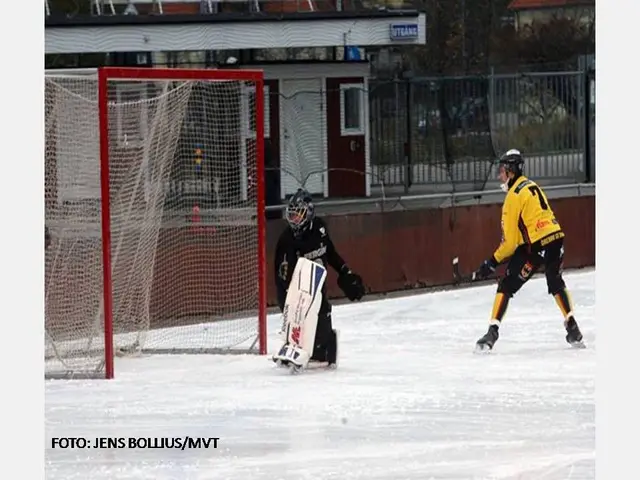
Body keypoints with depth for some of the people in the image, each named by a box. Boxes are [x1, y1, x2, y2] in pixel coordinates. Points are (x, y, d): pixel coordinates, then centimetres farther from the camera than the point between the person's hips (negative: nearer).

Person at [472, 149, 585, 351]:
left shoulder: (514, 196, -7)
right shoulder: (532, 186, 18)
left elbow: (510, 240, -8)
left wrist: (491, 263, 0)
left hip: (535, 246, -8)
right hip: (556, 238, 8)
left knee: (506, 286, 0)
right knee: (556, 283, 28)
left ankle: (492, 332, -7)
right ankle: (573, 330, 25)